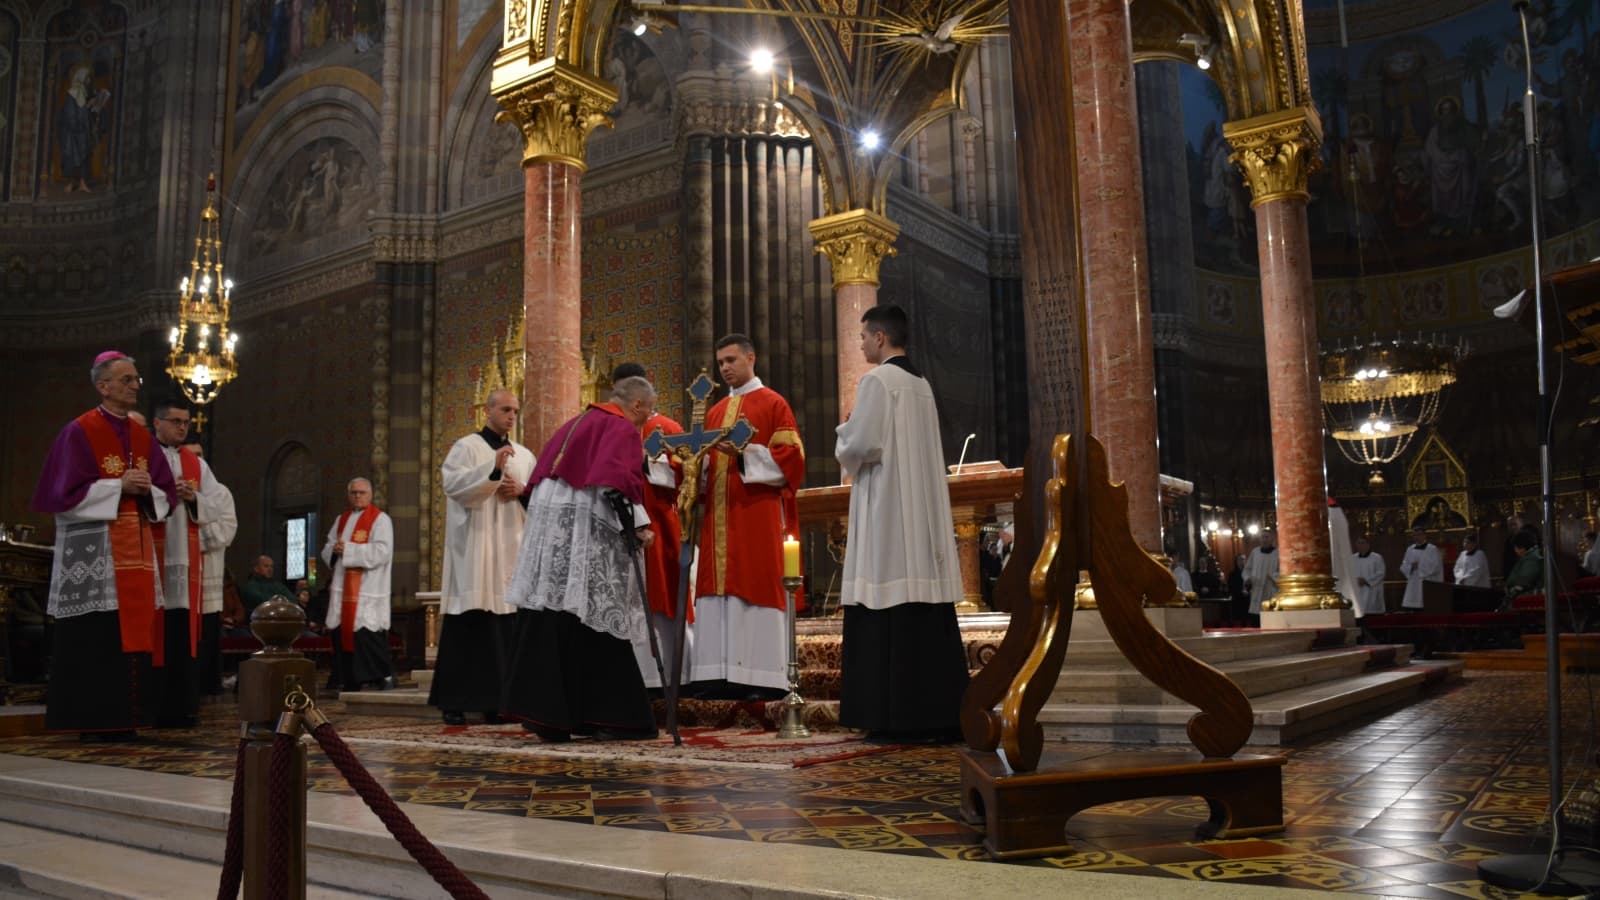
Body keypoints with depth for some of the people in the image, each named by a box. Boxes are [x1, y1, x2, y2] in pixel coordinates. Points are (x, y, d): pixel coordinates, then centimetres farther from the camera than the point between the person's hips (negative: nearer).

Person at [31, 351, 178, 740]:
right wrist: (119, 486, -16)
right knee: (96, 636, -6)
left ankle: (123, 719, 10)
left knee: (135, 630, 4)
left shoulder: (143, 437, 14)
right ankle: (92, 721, 2)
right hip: (93, 551, -6)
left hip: (136, 548, 6)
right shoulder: (79, 432, -4)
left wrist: (147, 490, -6)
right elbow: (66, 491, -11)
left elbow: (166, 493, 14)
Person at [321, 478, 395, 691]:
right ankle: (349, 682, 13)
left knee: (366, 633, -12)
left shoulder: (380, 519, -3)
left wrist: (348, 550, -15)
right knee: (342, 633, 5)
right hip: (342, 588, 6)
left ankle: (384, 677, -2)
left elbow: (382, 552, -15)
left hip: (368, 590, -6)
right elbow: (327, 550, 17)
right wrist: (335, 550, -7)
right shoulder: (342, 519, 18)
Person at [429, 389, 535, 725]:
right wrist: (493, 469, -27)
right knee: (467, 624, -7)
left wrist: (522, 492, -4)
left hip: (512, 550, 5)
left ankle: (494, 700, 8)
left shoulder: (524, 455, 18)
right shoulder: (466, 447, 2)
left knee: (505, 627, 2)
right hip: (473, 550, -5)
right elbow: (452, 483, -15)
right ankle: (453, 701, -1)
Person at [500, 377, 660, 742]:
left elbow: (539, 478, 24)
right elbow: (619, 479, -19)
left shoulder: (576, 423, 24)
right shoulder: (623, 428, -2)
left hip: (548, 528, 8)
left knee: (546, 621, 4)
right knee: (591, 619, -6)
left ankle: (543, 711, 4)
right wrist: (638, 524, -19)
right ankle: (607, 716, -3)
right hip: (585, 530, -8)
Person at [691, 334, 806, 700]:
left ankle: (764, 679, -5)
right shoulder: (716, 412, 20)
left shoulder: (773, 403, 2)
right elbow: (706, 463, 20)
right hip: (719, 513, 6)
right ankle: (724, 675, 4)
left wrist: (745, 454, -17)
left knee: (757, 586, -8)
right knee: (719, 589, 1)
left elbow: (790, 456, -7)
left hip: (757, 511, -6)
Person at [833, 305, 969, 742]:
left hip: (887, 512, -8)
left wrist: (844, 429, 6)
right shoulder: (922, 384, 17)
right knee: (929, 611, 7)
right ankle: (940, 713, 9)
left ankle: (897, 718, -5)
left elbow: (860, 446, -15)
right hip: (926, 511, 8)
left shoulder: (877, 381, -8)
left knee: (889, 614, -6)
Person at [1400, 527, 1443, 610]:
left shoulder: (1432, 549, -2)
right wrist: (1411, 567, -9)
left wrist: (1420, 567, -12)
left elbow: (1435, 567, -10)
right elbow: (1403, 567, 11)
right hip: (1413, 586, 5)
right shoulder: (1410, 549, 13)